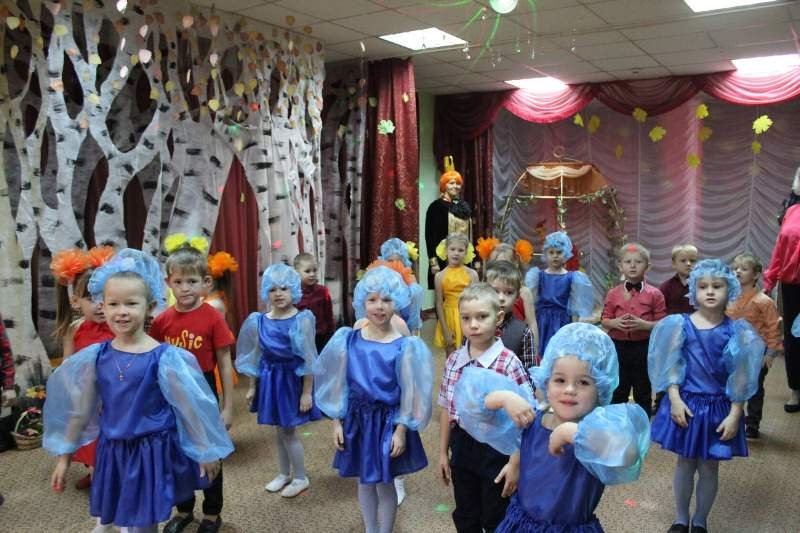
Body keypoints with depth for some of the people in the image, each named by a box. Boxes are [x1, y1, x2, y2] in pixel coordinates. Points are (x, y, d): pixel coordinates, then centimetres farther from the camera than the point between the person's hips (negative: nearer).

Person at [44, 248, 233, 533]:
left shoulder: (164, 357, -15)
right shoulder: (95, 356, -3)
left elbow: (192, 407, -8)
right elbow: (79, 409, 7)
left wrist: (206, 452, -3)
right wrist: (64, 456, 11)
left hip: (153, 452, -4)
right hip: (113, 451, 4)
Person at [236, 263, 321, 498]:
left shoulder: (302, 320, -14)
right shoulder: (259, 321, 0)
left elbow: (308, 359, -14)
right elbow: (255, 357, 9)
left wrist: (307, 392, -14)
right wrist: (252, 387, 12)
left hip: (292, 379, -5)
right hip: (270, 379, 5)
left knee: (288, 431, 2)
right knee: (279, 430, 16)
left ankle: (300, 478, 20)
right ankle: (284, 474, 34)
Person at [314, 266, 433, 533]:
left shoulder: (404, 346, -12)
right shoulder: (348, 340, -5)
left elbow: (408, 393, -8)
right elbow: (340, 385, 2)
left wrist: (401, 431, -9)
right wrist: (337, 422, 2)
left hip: (388, 421, -3)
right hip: (358, 419, 3)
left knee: (384, 483, 9)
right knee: (364, 481, 18)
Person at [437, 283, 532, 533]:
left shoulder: (508, 363, -17)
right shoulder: (453, 360, -1)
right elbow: (447, 409, 8)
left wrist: (514, 463, -14)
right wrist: (443, 453, 11)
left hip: (495, 449, -5)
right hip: (462, 447, 5)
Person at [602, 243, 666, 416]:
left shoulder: (654, 294, -3)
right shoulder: (613, 294, 2)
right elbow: (604, 320, 7)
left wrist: (644, 324, -20)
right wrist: (614, 322, -14)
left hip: (644, 348, -1)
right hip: (618, 347, 2)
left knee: (643, 393, 10)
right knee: (617, 392, 12)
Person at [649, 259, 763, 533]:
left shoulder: (736, 332, -6)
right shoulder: (680, 325, -6)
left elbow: (740, 379, -5)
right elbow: (672, 367, -4)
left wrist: (734, 415, -8)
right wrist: (675, 399, -13)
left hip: (718, 407, 0)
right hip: (686, 403, 0)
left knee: (709, 468, 11)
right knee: (685, 464, 13)